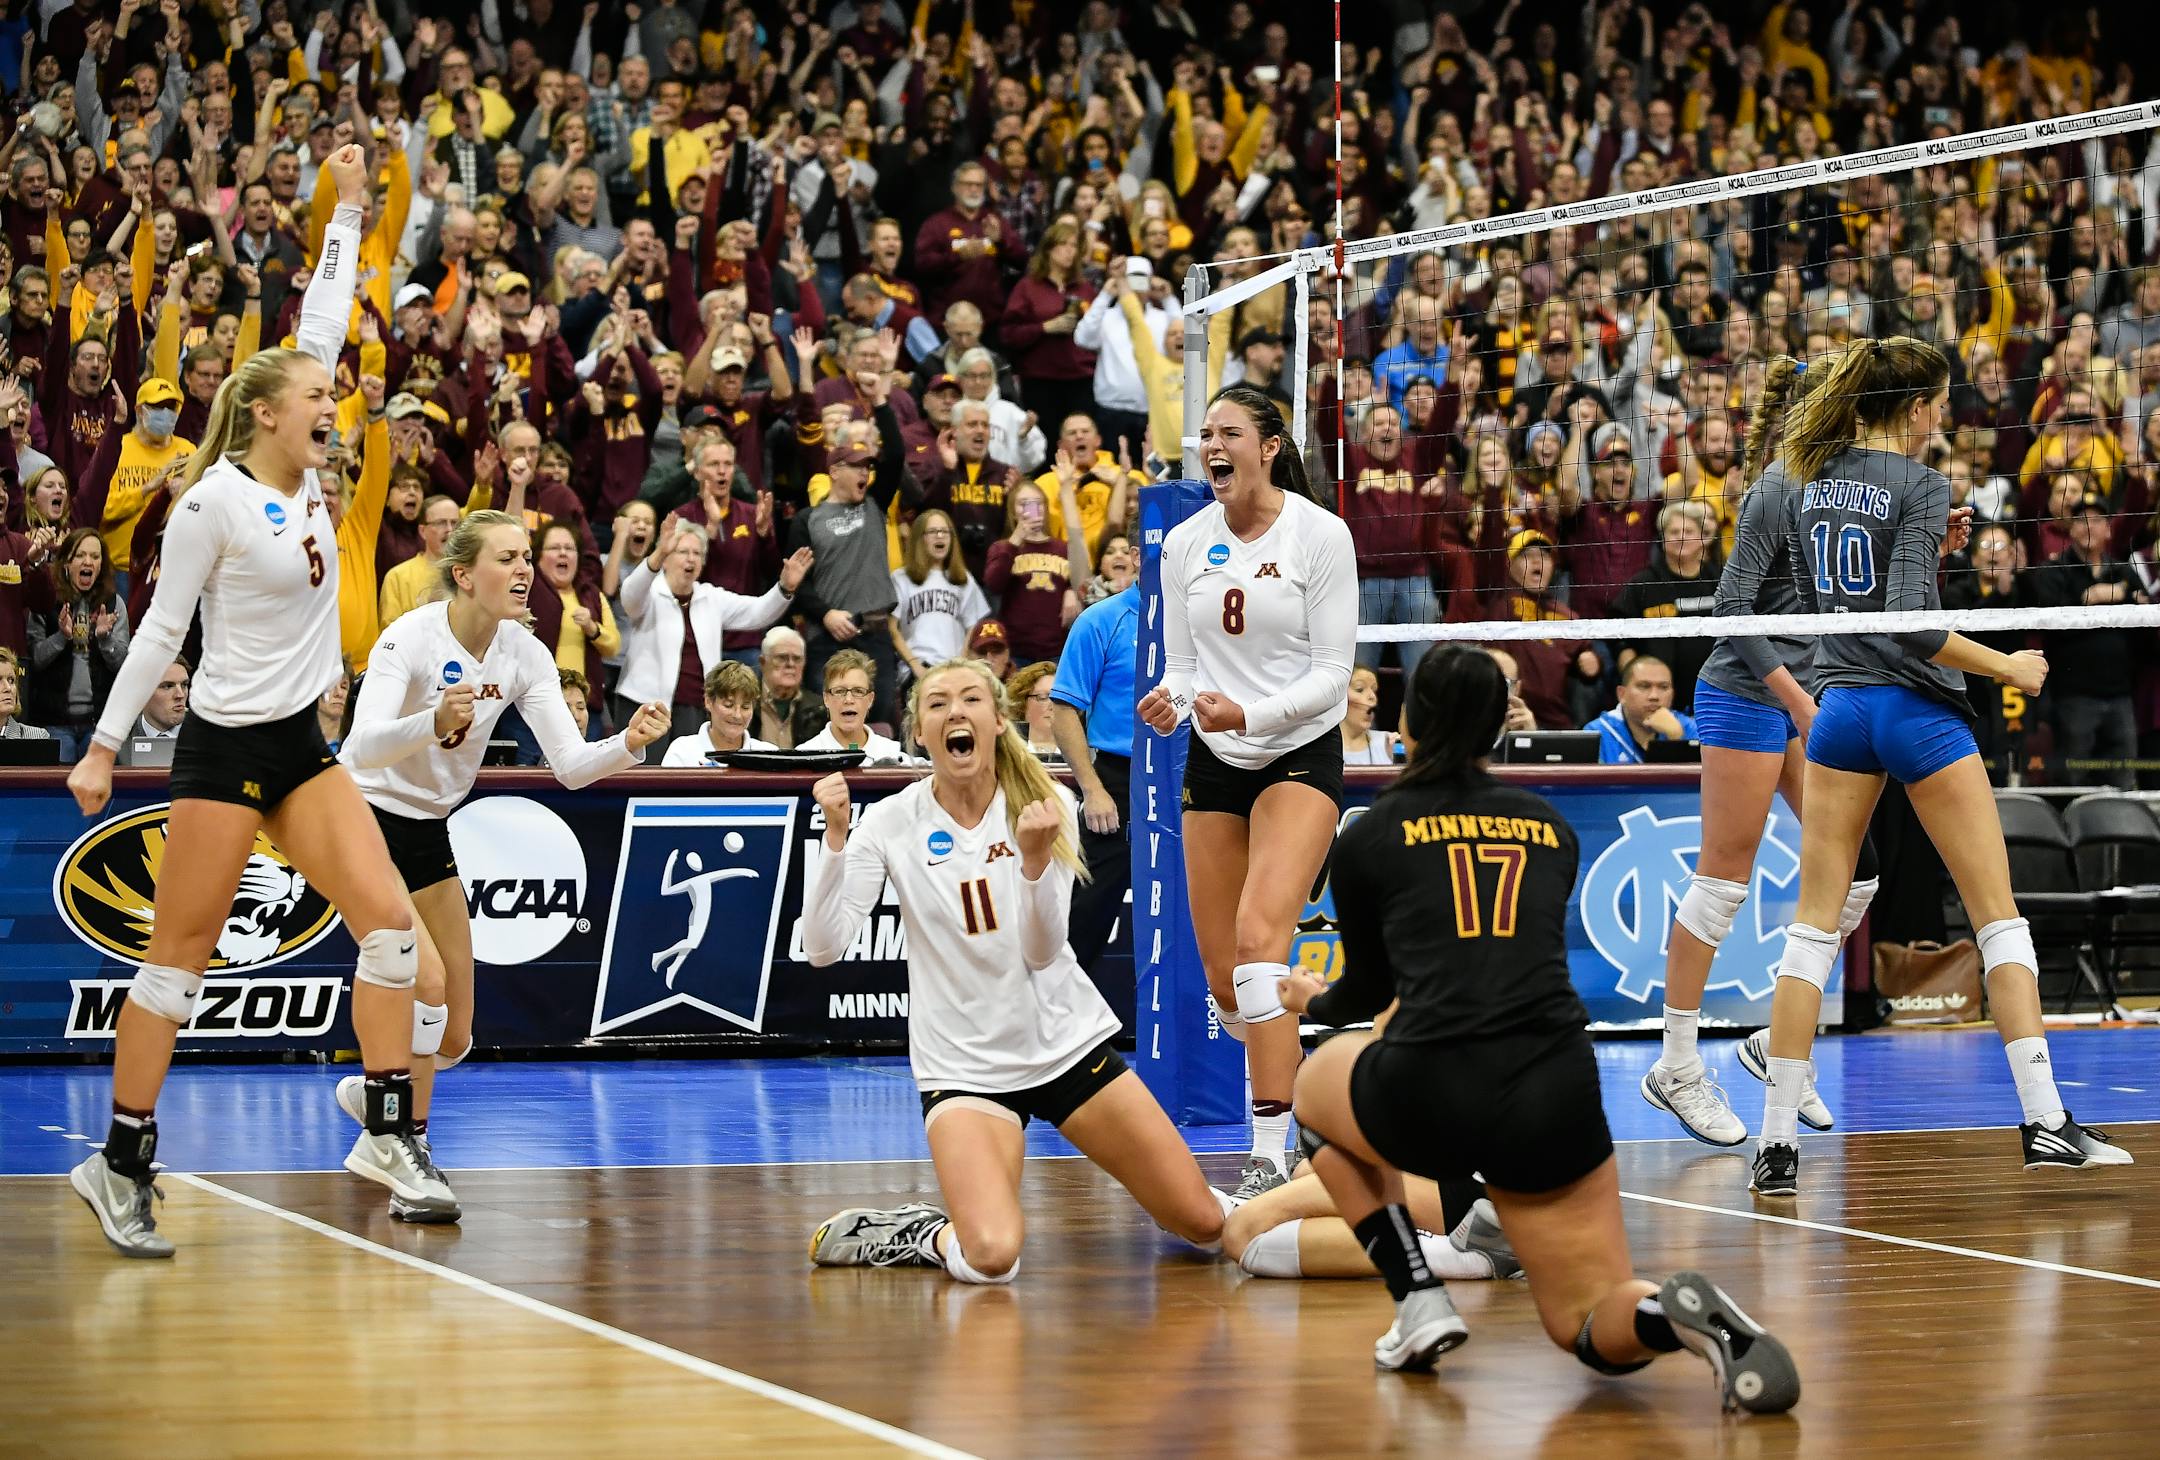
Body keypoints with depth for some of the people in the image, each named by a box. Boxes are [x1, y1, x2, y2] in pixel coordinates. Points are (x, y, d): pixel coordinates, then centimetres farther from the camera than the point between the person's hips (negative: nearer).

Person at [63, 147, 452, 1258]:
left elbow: (321, 329, 11)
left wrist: (347, 213, 12)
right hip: (223, 747, -7)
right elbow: (160, 629, -8)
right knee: (180, 957, -3)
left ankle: (388, 1132, 2)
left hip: (301, 747, 7)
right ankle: (119, 1161, 5)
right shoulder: (215, 498, -12)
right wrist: (104, 746, -8)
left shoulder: (306, 476, 7)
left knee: (388, 923, -4)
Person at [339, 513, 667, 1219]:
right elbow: (365, 744, -33)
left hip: (428, 833, 7)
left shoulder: (525, 654, -4)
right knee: (426, 977, -26)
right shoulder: (410, 637, -21)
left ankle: (371, 1092, 38)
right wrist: (432, 723, -52)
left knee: (453, 1038, 6)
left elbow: (570, 764, -9)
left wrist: (628, 743, -29)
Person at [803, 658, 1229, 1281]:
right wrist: (836, 837, -27)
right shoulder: (891, 822, -7)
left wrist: (1034, 856, -29)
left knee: (1204, 1223, 0)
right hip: (964, 1063, -3)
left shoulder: (1047, 805, -6)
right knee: (990, 1257, -27)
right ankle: (925, 1233, 6)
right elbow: (823, 948, -16)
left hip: (1067, 1043, 3)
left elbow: (1042, 951, -12)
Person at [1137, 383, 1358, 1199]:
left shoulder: (1321, 534, -10)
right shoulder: (1184, 544, 3)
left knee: (1260, 934, -24)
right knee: (1221, 973, 5)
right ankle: (1283, 1085, 36)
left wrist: (1249, 713, -27)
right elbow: (1183, 662, 8)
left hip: (1300, 756, -5)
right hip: (1214, 763, 5)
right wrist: (1170, 702, -15)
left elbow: (1332, 673, -12)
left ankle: (1270, 1159, -26)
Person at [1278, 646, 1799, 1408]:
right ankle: (1682, 1313, -21)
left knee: (1321, 1076, 33)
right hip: (1555, 1093, 3)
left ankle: (1420, 1302, 17)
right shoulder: (1552, 829, 19)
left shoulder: (1368, 838, 9)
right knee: (1593, 1328, 17)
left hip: (1429, 1100, -3)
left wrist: (1315, 1001, 48)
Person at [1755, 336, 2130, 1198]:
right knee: (1998, 915, 4)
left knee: (1813, 924, 5)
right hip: (1916, 707, -6)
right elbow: (1908, 625, -20)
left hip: (1839, 702, 6)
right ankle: (2044, 1121, 0)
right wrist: (2007, 667, -10)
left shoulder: (1815, 478, 8)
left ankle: (1778, 1141, -2)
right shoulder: (1919, 486, -12)